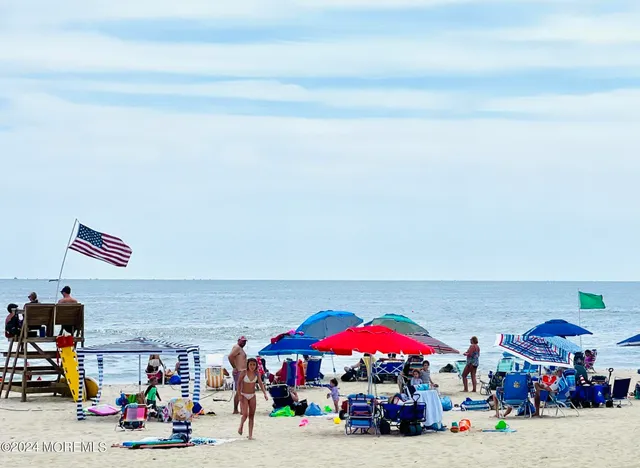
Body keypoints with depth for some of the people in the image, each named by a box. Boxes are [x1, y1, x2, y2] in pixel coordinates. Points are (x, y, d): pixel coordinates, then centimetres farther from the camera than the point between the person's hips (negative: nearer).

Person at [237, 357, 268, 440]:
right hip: (244, 396, -4)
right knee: (245, 414, -14)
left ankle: (250, 435, 4)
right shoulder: (244, 373, -12)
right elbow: (239, 384, -9)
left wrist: (265, 393, -15)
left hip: (252, 396, 4)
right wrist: (240, 395, -16)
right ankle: (241, 426, 18)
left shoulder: (256, 373, -2)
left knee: (251, 415, 2)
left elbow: (260, 383, -2)